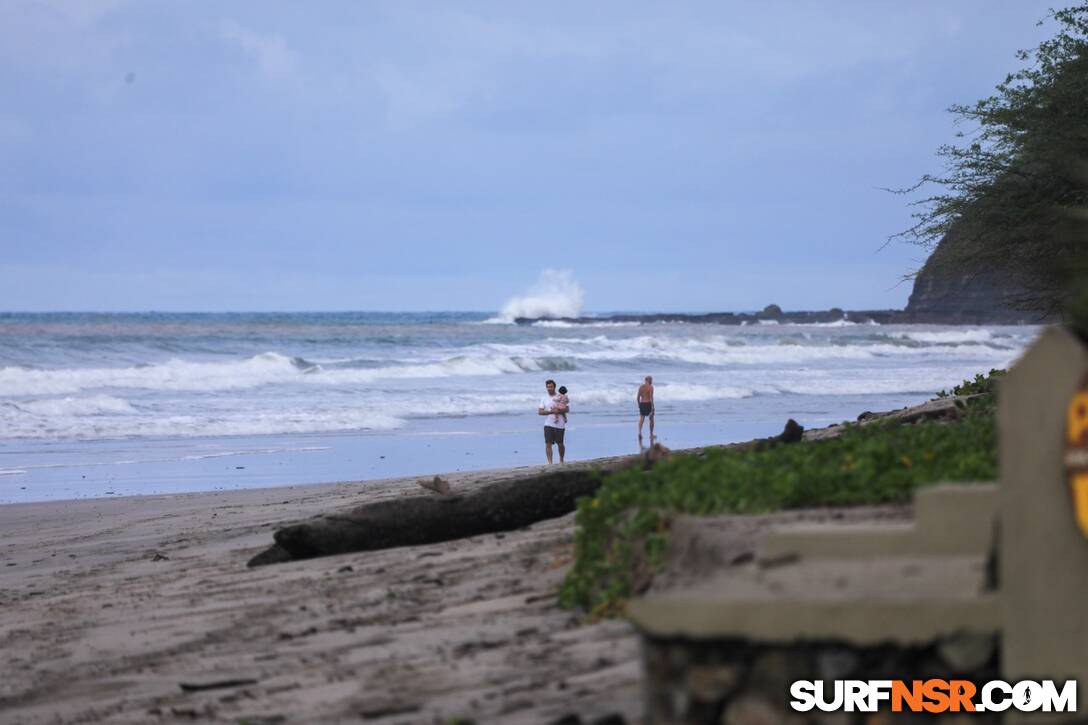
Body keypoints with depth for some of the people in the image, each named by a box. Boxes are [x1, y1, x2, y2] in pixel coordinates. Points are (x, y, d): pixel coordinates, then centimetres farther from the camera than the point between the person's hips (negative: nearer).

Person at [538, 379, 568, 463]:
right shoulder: (544, 399, 7)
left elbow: (566, 409, -3)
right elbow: (540, 412, -2)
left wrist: (558, 411, -20)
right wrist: (551, 412, -16)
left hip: (559, 424, -1)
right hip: (548, 424, 1)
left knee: (560, 444, 6)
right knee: (548, 444, -10)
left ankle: (561, 460, 27)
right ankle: (549, 462, -10)